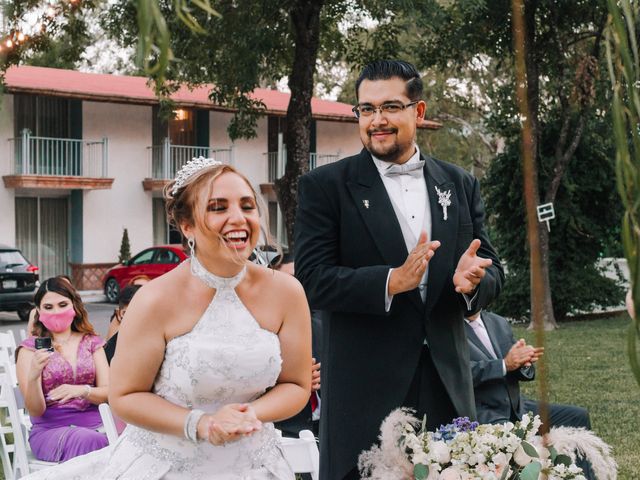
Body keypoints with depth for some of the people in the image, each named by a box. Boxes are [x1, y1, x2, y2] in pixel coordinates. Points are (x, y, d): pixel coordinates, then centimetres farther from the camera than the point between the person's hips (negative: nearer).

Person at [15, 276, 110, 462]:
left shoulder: (92, 342, 12)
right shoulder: (31, 348, 3)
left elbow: (108, 392, 3)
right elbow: (35, 411, -4)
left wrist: (82, 390, -19)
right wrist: (33, 376, -24)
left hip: (94, 425, 3)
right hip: (51, 430, -3)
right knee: (96, 443, -34)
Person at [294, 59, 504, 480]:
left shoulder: (460, 185, 10)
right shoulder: (326, 186, -2)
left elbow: (493, 271, 9)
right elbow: (312, 280, -11)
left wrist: (471, 281, -15)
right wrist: (391, 281, -25)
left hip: (447, 385, 4)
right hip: (363, 392, -3)